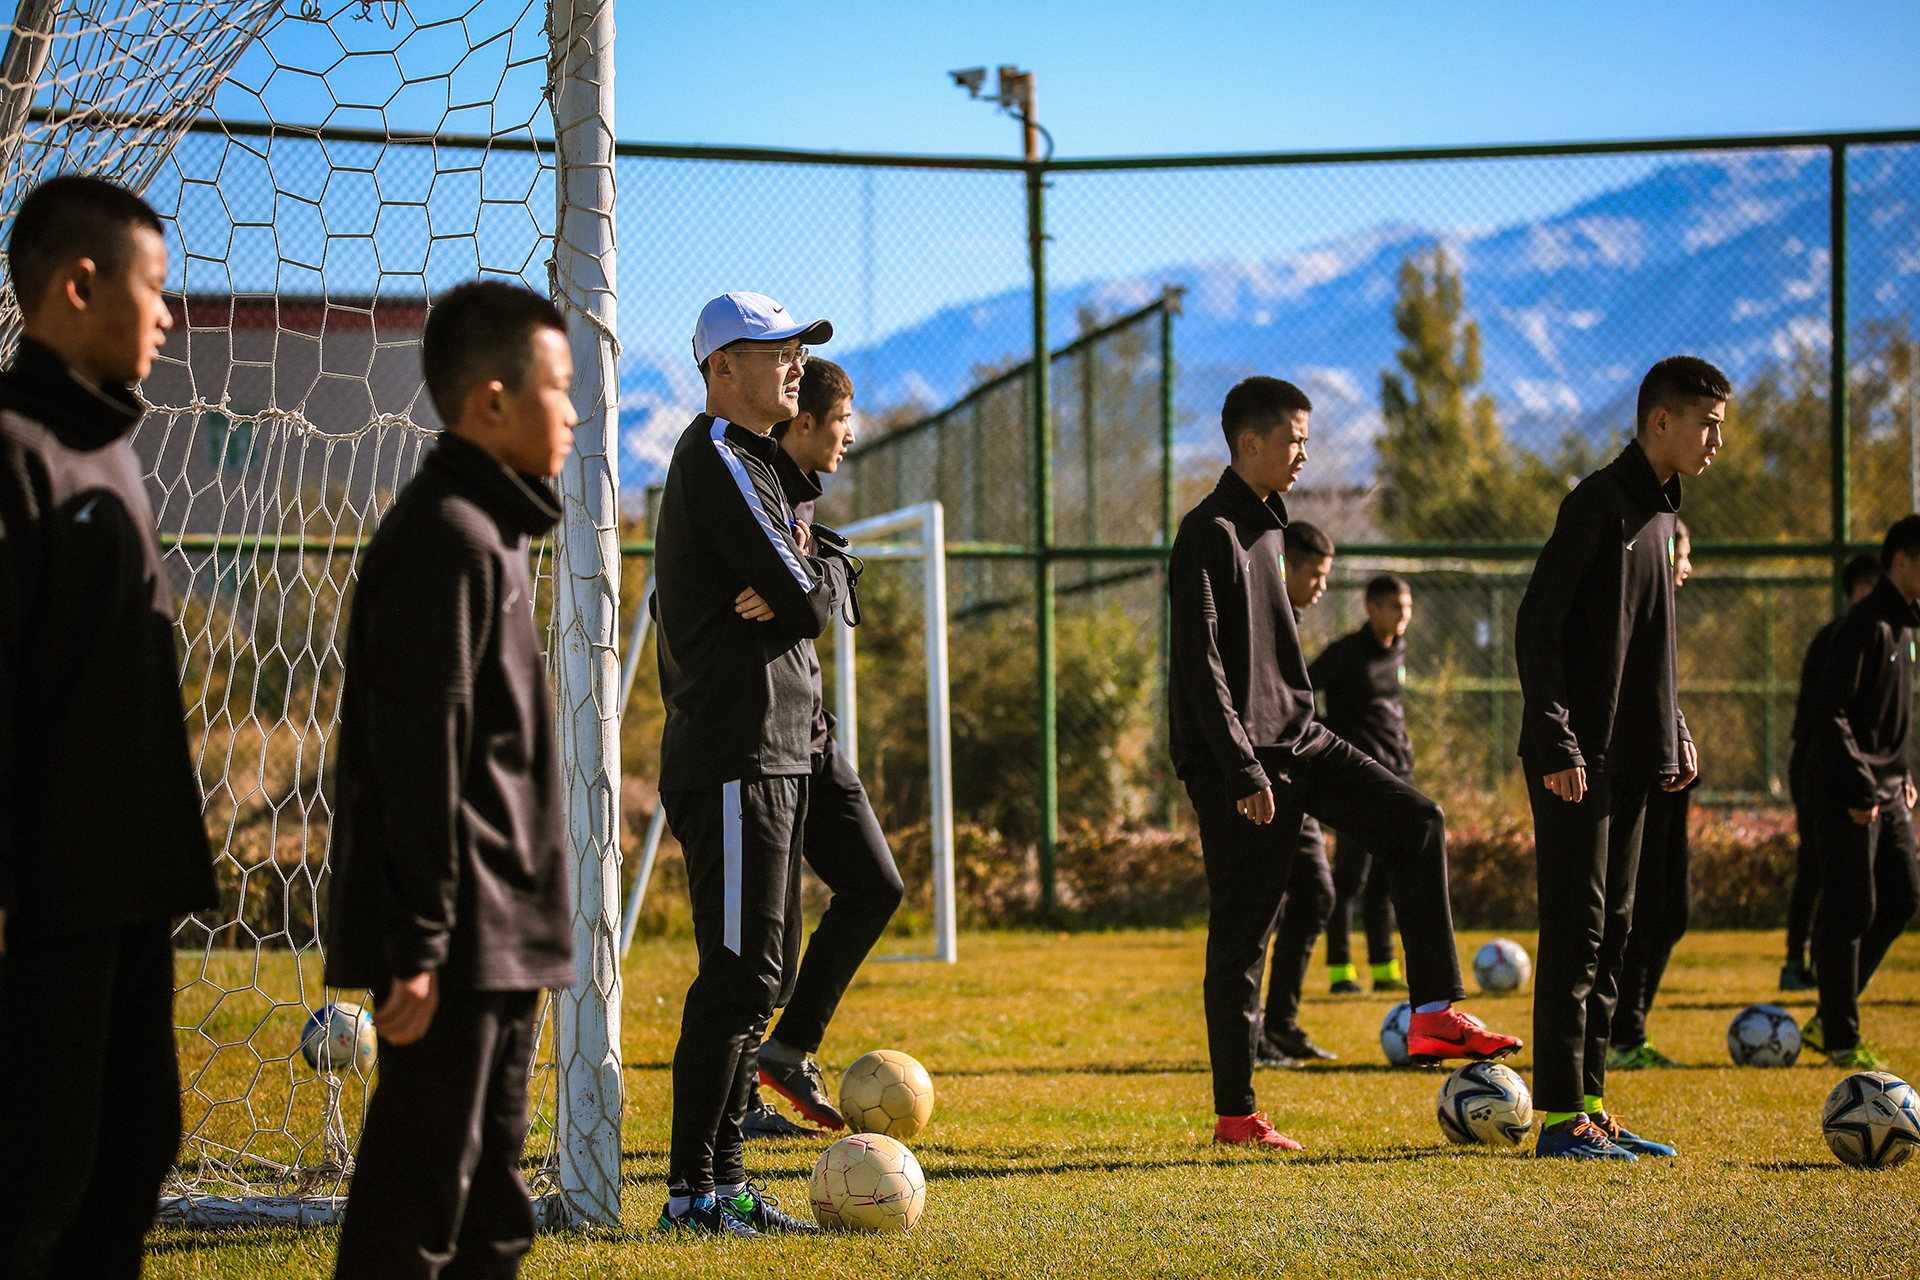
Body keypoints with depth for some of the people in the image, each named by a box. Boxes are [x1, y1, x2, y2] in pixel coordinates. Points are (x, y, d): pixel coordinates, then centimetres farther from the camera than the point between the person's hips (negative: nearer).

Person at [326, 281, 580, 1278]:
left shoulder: (486, 533, 18)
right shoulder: (448, 538, -14)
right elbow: (420, 755, -20)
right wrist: (419, 943, -22)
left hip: (499, 933, 10)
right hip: (458, 936, -10)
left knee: (491, 1200, 14)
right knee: (420, 1194, -8)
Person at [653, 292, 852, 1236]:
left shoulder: (754, 466, 22)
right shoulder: (719, 463, -12)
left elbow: (825, 588, 13)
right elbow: (808, 600, -19)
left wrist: (800, 580, -8)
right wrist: (809, 580, 2)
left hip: (775, 758, 11)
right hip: (735, 759, -11)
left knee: (760, 976, 13)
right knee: (740, 976, -11)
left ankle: (723, 1181, 17)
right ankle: (691, 1191, -9)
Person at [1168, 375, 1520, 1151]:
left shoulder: (1269, 525, 16)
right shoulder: (1210, 533, -13)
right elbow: (1201, 662, -20)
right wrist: (1242, 768, -24)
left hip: (1297, 740, 9)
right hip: (1241, 755, -9)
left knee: (1416, 824, -3)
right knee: (1243, 928, -5)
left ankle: (1434, 1014, -3)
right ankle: (1234, 1115, 1)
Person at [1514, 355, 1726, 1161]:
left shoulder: (1660, 511, 15)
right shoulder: (1600, 502, -12)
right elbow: (1537, 624, -16)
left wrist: (1674, 729, 15)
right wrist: (1557, 743, -21)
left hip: (1630, 755, 9)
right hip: (1581, 756, -9)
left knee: (1611, 929, 11)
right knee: (1576, 930, -7)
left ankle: (1590, 1104, 16)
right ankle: (1560, 1115, -5)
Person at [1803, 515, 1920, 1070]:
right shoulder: (1867, 624, -15)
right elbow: (1829, 710, -20)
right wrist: (1860, 789, -21)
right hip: (1850, 793, -9)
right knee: (1850, 910, -5)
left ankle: (1828, 1019, 16)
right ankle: (1839, 1039, 2)